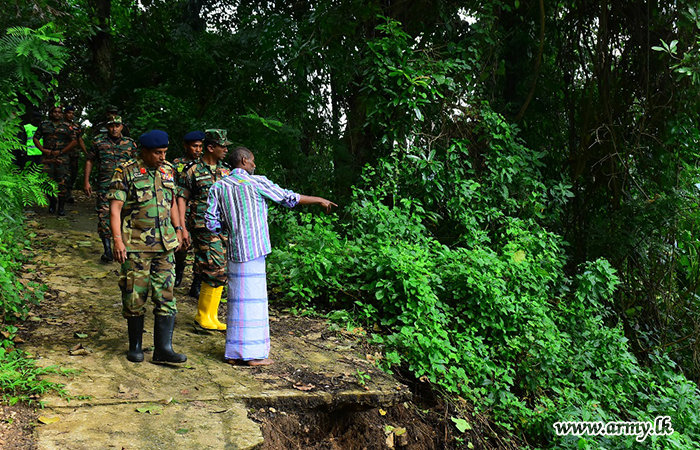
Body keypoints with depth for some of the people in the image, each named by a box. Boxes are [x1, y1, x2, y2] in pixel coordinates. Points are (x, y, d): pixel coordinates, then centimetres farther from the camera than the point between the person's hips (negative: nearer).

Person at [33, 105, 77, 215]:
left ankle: (61, 207, 0)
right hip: (47, 157, 2)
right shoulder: (44, 125, 12)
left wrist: (61, 152, -4)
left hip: (62, 157, -2)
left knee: (62, 182, -7)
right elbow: (36, 138, 16)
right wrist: (43, 149, -1)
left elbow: (74, 141, 4)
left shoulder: (66, 127, 7)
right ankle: (52, 203, 18)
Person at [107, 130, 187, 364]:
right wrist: (117, 240, -15)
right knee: (135, 296, 4)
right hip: (135, 245, -4)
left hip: (164, 244, 4)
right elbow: (115, 208, -8)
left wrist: (178, 229, 16)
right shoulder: (126, 171, -5)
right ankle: (135, 346, 20)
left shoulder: (168, 170, 11)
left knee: (165, 295, 0)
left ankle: (163, 348, 5)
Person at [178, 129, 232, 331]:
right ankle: (202, 316, 3)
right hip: (204, 228, -6)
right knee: (215, 271, -11)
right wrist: (182, 228, -10)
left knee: (219, 272, 8)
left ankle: (211, 317, 18)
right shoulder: (193, 170, -5)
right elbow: (182, 199, -4)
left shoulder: (225, 170, 12)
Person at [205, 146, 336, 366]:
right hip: (253, 249, -6)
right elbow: (288, 198, 3)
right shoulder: (256, 182, -5)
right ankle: (253, 354, 2)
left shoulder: (218, 187, 9)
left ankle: (235, 352, 15)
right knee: (253, 299, -2)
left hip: (234, 250, 6)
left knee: (237, 299, 11)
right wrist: (319, 200, 15)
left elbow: (212, 223, 6)